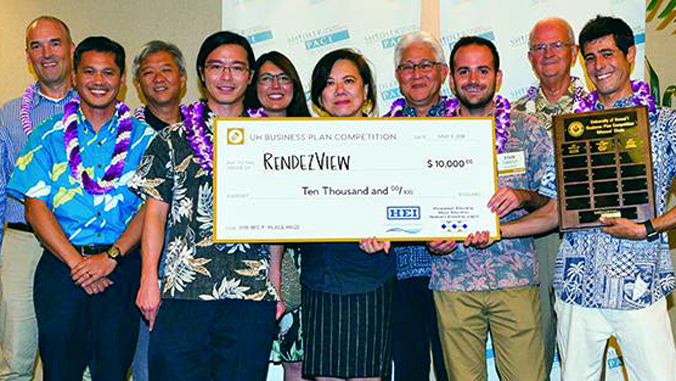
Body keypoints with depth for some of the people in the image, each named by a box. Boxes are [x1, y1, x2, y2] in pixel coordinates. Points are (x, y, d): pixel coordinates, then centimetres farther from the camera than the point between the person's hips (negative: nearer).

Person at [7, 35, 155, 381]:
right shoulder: (49, 136, 7)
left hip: (122, 268, 0)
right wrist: (76, 261, -10)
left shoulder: (142, 138, 6)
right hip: (60, 265, 1)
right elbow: (36, 207, 0)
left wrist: (111, 256, -13)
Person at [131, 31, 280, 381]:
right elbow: (155, 212, 6)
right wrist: (149, 280, -3)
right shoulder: (172, 140, 9)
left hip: (252, 292, 1)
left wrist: (276, 288, 5)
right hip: (182, 291, 0)